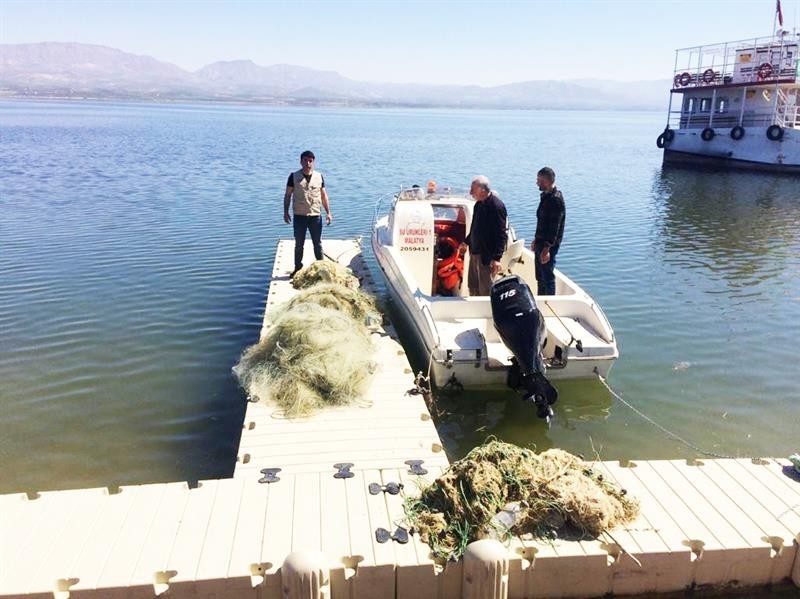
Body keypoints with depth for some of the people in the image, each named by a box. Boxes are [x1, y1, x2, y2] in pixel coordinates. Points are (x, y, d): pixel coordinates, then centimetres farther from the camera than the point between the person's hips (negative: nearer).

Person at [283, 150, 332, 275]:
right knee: (299, 244, 9)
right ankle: (298, 268, 21)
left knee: (318, 243, 8)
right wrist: (286, 212, -5)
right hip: (299, 216, -1)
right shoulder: (294, 176, -2)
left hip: (316, 215, 1)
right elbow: (287, 195, 2)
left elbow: (324, 196, 8)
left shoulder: (319, 176, 3)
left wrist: (328, 212, 3)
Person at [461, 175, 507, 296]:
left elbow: (502, 235, -21)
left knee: (485, 290, 1)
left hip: (487, 256, -9)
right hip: (474, 252, 9)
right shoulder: (478, 204, 7)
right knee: (473, 286, 18)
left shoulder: (496, 206, -19)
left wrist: (497, 258, -25)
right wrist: (467, 242, 29)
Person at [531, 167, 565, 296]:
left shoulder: (556, 199, -19)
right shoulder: (546, 196, 10)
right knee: (540, 277, 18)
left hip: (549, 245, -10)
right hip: (541, 243, 10)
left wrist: (547, 248, -26)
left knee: (548, 277, -2)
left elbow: (554, 227, -23)